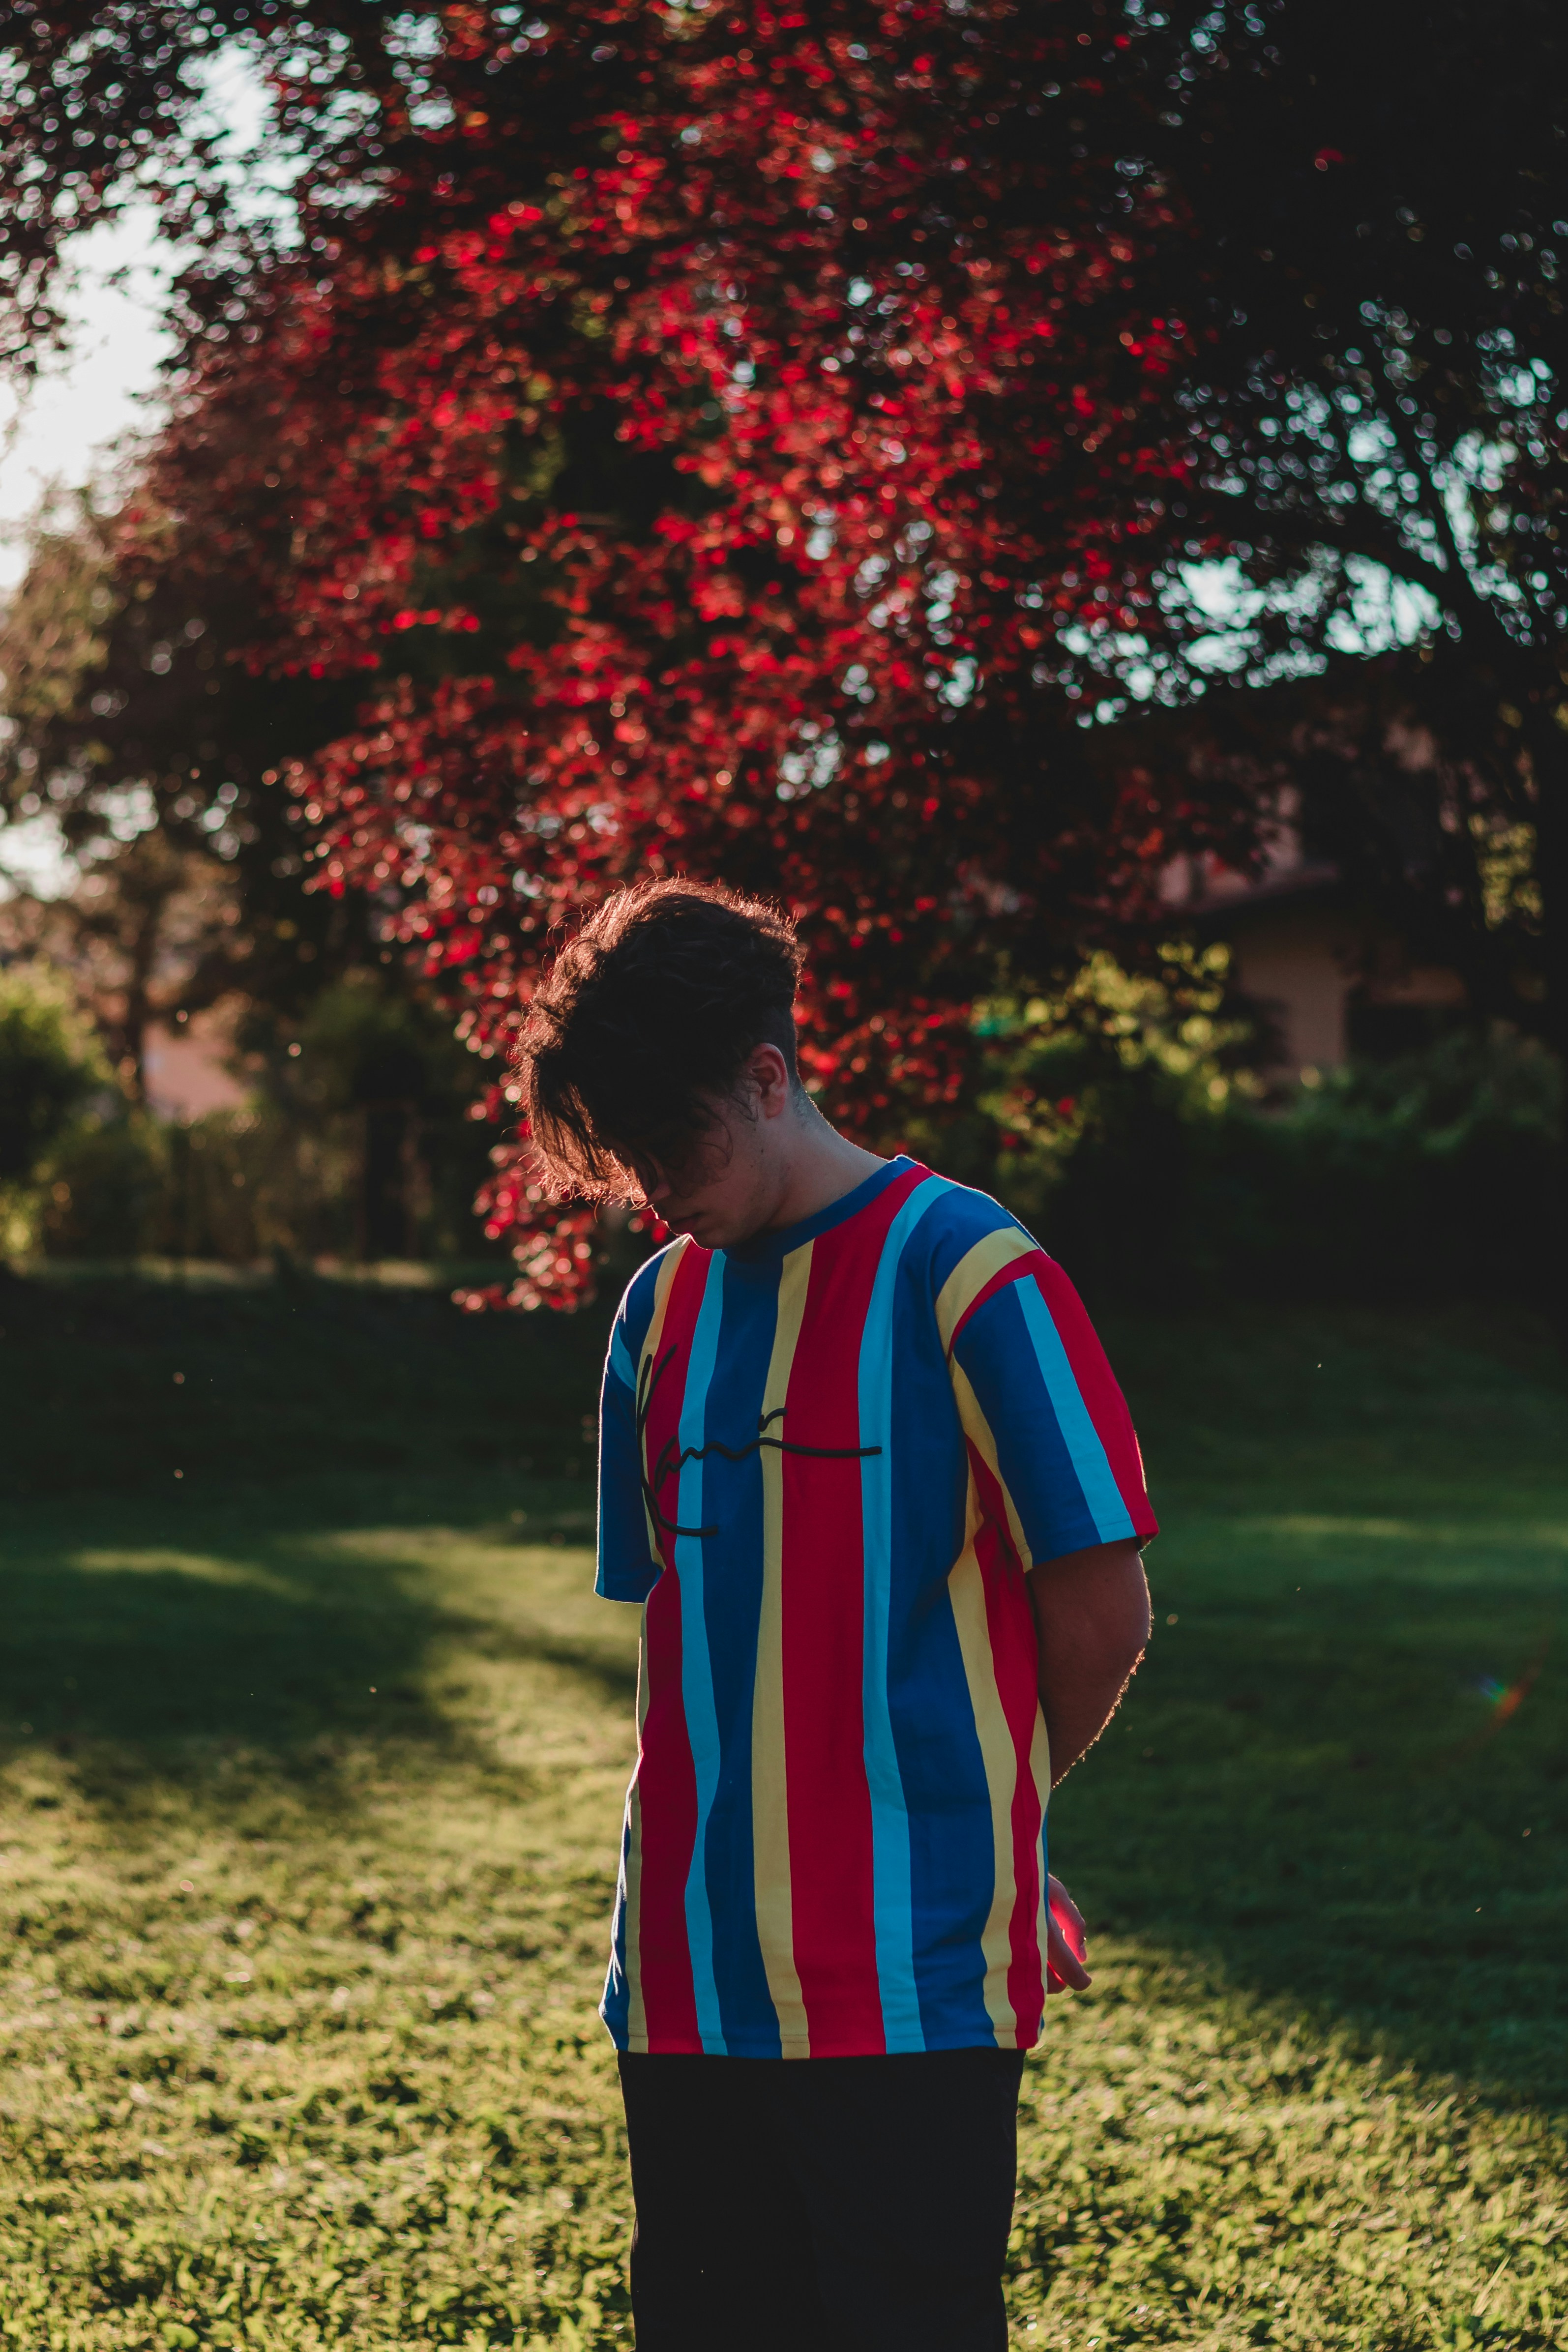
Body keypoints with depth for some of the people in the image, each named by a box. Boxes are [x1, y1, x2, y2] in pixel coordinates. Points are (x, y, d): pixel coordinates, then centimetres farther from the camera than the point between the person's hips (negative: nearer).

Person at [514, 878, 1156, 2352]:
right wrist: (728, 1835, 7)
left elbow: (1102, 1614, -7)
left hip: (908, 1978, -6)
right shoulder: (662, 1310, 12)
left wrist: (954, 1817, 7)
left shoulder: (962, 1275, -8)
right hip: (688, 1978, 6)